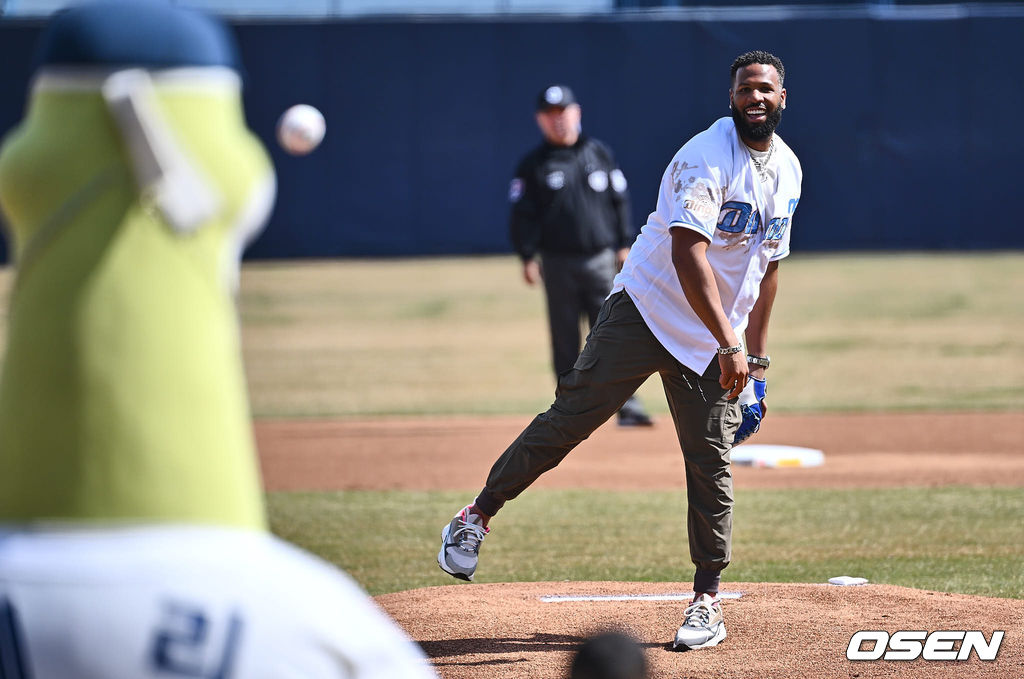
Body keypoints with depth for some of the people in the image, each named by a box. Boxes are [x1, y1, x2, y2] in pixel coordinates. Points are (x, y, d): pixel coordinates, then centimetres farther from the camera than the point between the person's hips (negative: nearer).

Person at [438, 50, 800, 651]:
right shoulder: (707, 157, -16)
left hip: (714, 342, 5)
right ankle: (480, 515, 4)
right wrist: (729, 344, -35)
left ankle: (709, 600, 8)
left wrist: (756, 362, 15)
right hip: (645, 313, -5)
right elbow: (688, 253, -28)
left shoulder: (789, 169, 9)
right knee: (570, 418, -10)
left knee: (711, 463, 0)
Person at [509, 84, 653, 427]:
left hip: (601, 259, 1)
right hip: (559, 263, -1)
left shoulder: (600, 154, 10)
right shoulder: (533, 165, 3)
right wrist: (528, 257, -8)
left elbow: (620, 201, 13)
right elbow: (522, 215, 1)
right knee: (565, 342, 1)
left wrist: (624, 245, 7)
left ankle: (628, 407, -4)